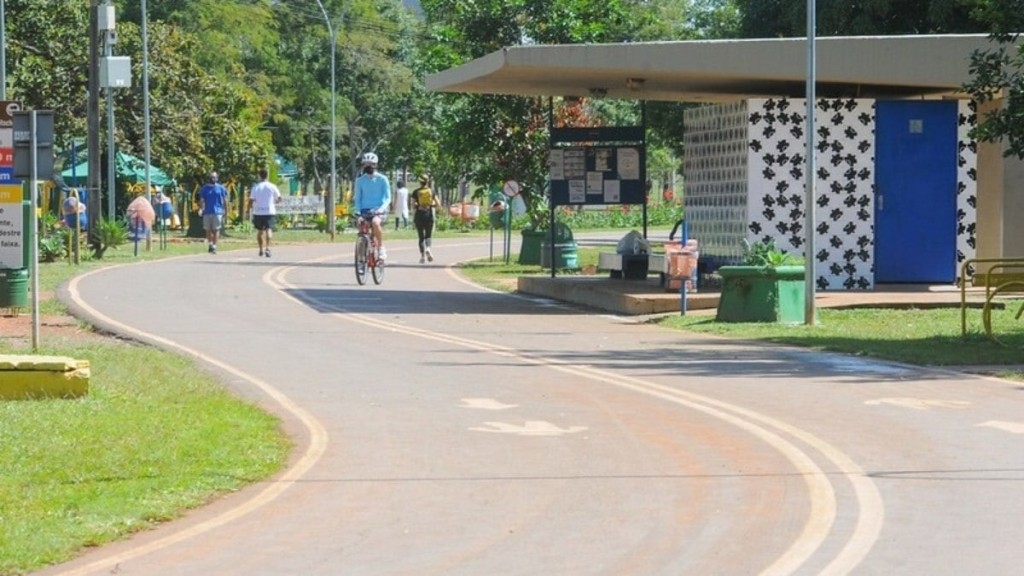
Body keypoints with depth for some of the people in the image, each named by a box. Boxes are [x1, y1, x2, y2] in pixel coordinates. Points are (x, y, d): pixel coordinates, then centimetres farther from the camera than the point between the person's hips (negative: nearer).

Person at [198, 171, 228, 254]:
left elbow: (224, 200, 8)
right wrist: (201, 209, -11)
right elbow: (202, 200, 5)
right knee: (208, 230, 7)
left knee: (216, 230, -6)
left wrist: (226, 211, 5)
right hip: (207, 212, 2)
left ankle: (214, 246, -5)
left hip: (217, 212, -2)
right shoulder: (204, 188, 8)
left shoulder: (221, 188, 5)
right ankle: (210, 244, 20)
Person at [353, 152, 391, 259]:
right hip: (365, 210, 4)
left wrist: (381, 208, -21)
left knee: (375, 222, -35)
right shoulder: (360, 181, 8)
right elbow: (357, 198, 9)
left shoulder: (382, 179, 0)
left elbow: (387, 198, -2)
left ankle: (381, 248, -21)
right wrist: (358, 211, -9)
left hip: (379, 210, -4)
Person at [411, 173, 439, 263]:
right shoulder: (431, 191, 0)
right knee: (428, 236, 11)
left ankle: (422, 255, 5)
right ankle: (427, 248, -19)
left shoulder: (416, 192, -3)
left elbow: (413, 206, -4)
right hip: (429, 215, 1)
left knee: (421, 236, 10)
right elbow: (438, 205, -2)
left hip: (419, 215, -1)